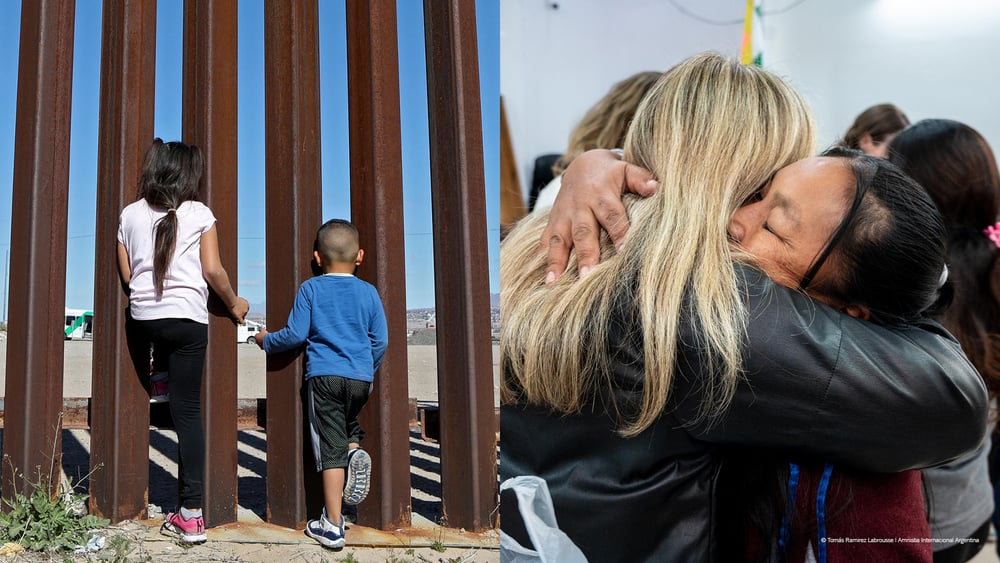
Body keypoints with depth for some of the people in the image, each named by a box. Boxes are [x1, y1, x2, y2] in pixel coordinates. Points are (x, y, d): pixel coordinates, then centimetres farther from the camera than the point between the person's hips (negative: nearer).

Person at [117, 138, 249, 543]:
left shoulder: (130, 214, 7)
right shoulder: (199, 214, 0)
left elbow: (126, 274, 8)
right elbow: (213, 270, -3)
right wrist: (234, 304, 12)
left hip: (141, 318, 2)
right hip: (188, 319, -2)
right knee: (187, 410, -2)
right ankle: (191, 513, -2)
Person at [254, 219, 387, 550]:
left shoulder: (310, 289, 0)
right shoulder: (369, 292, 6)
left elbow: (296, 334, -2)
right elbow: (380, 341, 7)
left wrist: (267, 341, 17)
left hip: (324, 376, -2)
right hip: (360, 378, 3)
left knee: (331, 448, 1)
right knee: (348, 424, 28)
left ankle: (333, 526, 5)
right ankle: (356, 450, -5)